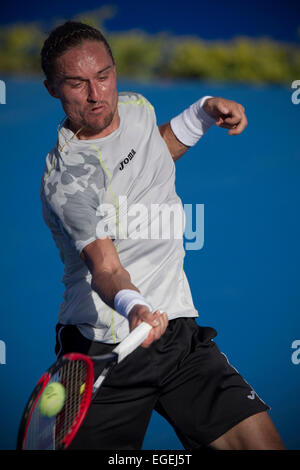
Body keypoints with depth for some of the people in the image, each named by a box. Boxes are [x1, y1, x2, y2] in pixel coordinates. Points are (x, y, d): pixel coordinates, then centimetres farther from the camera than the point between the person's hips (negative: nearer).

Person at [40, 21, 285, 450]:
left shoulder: (138, 107, 7)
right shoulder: (65, 179, -18)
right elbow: (104, 265, -30)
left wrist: (204, 112, 17)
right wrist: (132, 306, -50)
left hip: (178, 334, 6)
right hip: (103, 352, -5)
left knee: (261, 442, -12)